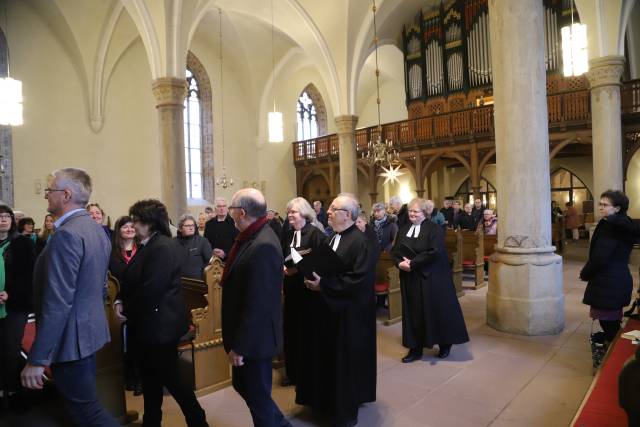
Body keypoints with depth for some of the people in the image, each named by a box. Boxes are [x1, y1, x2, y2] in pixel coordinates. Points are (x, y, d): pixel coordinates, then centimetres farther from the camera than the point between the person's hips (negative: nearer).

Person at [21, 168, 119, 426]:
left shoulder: (67, 235, -22)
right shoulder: (97, 230, 8)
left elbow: (57, 303, -25)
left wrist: (37, 359, -20)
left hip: (71, 338, -10)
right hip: (90, 330, 10)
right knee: (84, 404, 22)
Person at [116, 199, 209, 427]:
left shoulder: (163, 248, -23)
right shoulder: (148, 245, 10)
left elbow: (150, 290, -26)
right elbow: (132, 280, 14)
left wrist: (128, 312, -12)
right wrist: (120, 301, -3)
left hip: (160, 324, -10)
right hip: (149, 323, 10)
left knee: (170, 376, 2)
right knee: (150, 375, 20)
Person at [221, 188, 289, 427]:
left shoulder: (263, 246, -27)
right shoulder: (252, 237, 3)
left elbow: (257, 304, -27)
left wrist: (239, 346, -21)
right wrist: (227, 278, 1)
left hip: (254, 338, -10)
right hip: (247, 333, 10)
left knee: (257, 395, 11)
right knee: (242, 385, 25)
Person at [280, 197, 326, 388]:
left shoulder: (315, 233, -11)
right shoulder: (288, 234, 10)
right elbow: (281, 257, 15)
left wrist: (298, 270, -20)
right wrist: (283, 267, -5)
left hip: (308, 288, -6)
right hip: (291, 288, 6)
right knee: (289, 329, 11)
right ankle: (292, 371, 27)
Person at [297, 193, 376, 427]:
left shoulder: (358, 241, -20)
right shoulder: (333, 237, 8)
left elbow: (357, 280, -26)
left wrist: (323, 285, -23)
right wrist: (314, 276, -5)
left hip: (349, 311, -8)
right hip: (330, 307, 9)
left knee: (346, 361, 7)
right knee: (329, 358, 19)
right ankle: (329, 400, 39)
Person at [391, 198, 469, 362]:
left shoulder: (434, 229, -9)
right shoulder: (403, 230, 9)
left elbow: (434, 252, -21)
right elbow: (395, 251, 8)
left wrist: (412, 263, -22)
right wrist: (400, 263, -13)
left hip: (431, 278, -5)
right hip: (409, 279, 5)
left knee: (437, 310, 6)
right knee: (413, 313, 9)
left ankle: (445, 344, 27)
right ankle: (415, 349, 19)